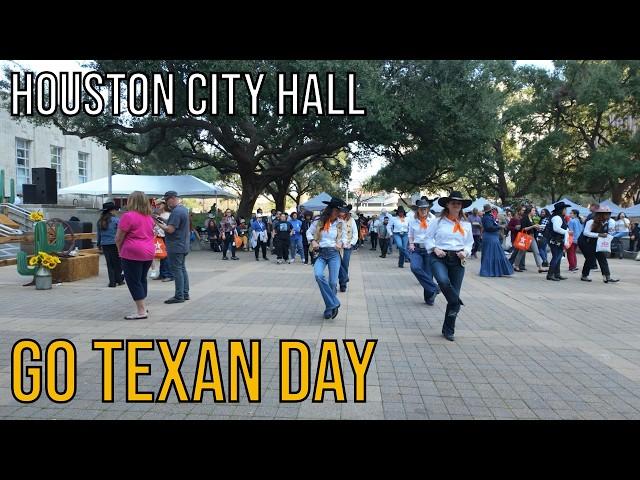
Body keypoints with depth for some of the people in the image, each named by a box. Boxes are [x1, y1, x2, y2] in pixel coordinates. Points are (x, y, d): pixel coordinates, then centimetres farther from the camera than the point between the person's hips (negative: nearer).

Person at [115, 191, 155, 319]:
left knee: (133, 281, -1)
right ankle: (142, 306, 26)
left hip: (133, 253, -8)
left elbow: (118, 238, -10)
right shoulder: (149, 217, 11)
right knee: (142, 279, 19)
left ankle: (141, 311, -2)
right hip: (149, 252, 8)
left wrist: (120, 250, 7)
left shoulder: (128, 216, -12)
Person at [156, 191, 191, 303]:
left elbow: (170, 229, -23)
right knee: (182, 269, 14)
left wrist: (159, 224, -10)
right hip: (183, 246, 10)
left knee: (177, 271, -5)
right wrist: (164, 222, 8)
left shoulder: (176, 212, -19)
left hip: (175, 247, -10)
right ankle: (185, 294, 20)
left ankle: (179, 296, -1)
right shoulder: (184, 209, 14)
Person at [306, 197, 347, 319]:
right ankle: (334, 304, -20)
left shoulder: (340, 223, 2)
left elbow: (344, 237, 15)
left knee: (333, 282, -4)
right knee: (318, 275, -28)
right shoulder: (319, 222, -1)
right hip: (321, 253, -1)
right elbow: (309, 232, 13)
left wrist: (341, 243, -5)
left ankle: (329, 309, 16)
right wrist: (312, 241, -5)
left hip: (334, 254, 1)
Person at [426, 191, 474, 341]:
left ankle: (448, 330, 15)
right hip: (439, 257, -3)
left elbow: (470, 243, 16)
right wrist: (435, 249, -12)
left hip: (457, 260, 3)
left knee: (455, 292, 2)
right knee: (443, 280, -36)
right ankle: (456, 304, -9)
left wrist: (465, 252, -4)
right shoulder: (438, 221, 2)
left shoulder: (466, 224, 12)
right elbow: (429, 238, 6)